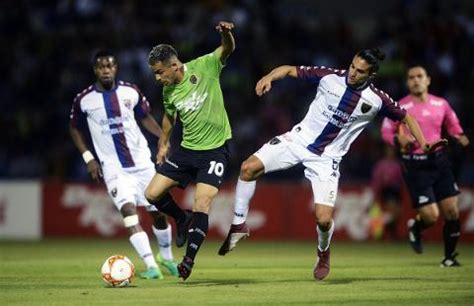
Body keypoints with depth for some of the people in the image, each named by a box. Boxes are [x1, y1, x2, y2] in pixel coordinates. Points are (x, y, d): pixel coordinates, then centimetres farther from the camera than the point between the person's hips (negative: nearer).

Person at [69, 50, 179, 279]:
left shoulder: (130, 91, -1)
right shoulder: (84, 99, -5)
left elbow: (145, 118, 13)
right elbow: (74, 129, 10)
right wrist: (88, 158, 0)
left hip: (142, 162, 2)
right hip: (113, 168, -2)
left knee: (158, 212, 7)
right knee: (128, 209, -22)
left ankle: (166, 258, 33)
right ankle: (151, 266, -25)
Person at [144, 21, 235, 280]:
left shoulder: (204, 67, -13)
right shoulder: (168, 91, 1)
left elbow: (227, 50, -26)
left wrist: (226, 34, -47)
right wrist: (163, 145, 23)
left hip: (215, 149, -5)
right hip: (187, 149, 5)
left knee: (201, 206, -14)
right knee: (152, 194, 0)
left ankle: (189, 260, -3)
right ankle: (182, 219, 28)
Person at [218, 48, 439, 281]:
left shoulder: (376, 100, -9)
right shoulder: (330, 77, -9)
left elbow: (405, 117, 6)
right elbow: (290, 70, -4)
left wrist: (425, 145, -4)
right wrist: (269, 77, -24)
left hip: (326, 159, -1)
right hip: (299, 139, 1)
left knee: (323, 218, -14)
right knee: (249, 167, -18)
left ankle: (323, 253, 23)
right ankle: (239, 226, 1)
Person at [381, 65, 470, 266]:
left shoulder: (441, 104, 5)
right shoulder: (400, 108, -5)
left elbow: (452, 125, 20)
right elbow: (386, 132, 3)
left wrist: (460, 136, -1)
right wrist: (399, 139, -17)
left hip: (439, 161, 4)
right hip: (415, 166, -4)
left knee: (452, 212, -1)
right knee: (431, 216, -10)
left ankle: (449, 257, 17)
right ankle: (415, 228, 27)